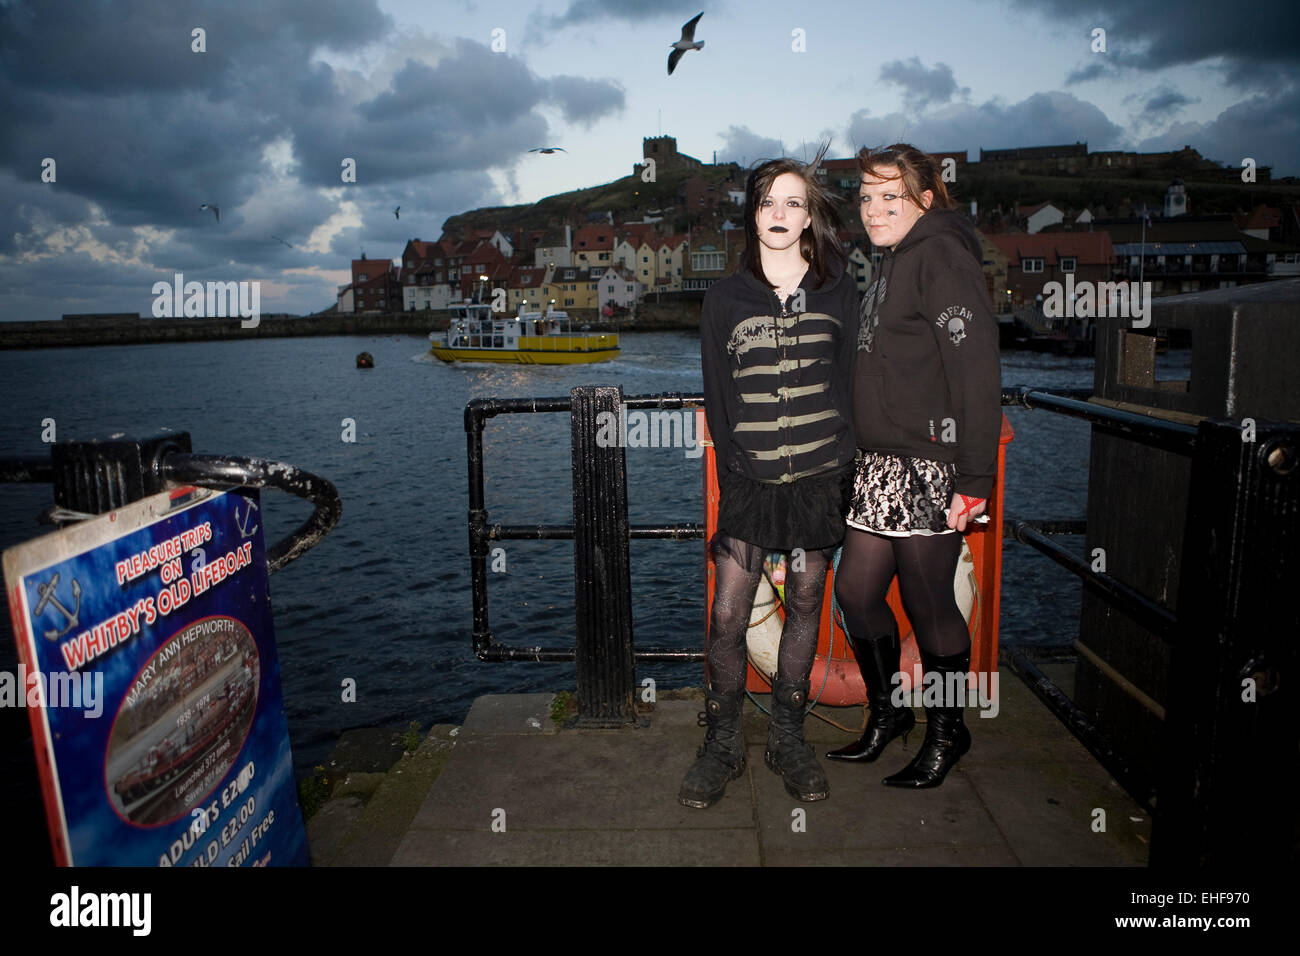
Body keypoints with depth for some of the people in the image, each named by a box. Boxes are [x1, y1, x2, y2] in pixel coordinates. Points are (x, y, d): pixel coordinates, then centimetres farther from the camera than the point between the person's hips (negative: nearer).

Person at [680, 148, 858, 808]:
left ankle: (787, 737, 25)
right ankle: (722, 742, 15)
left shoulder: (838, 292, 6)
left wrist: (841, 467, 0)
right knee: (728, 616, -5)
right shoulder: (725, 299, 5)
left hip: (820, 478, 1)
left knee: (804, 606, 9)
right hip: (750, 480, -1)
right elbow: (718, 396, 6)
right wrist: (736, 467, -1)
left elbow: (851, 382, 7)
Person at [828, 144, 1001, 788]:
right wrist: (862, 458, 17)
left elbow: (976, 368, -18)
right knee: (856, 589, 11)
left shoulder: (941, 255, -9)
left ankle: (946, 733, 23)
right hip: (880, 467, 9)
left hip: (931, 469, -9)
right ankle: (887, 713, 31)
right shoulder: (892, 264, 19)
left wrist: (975, 480, -21)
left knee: (928, 605, 2)